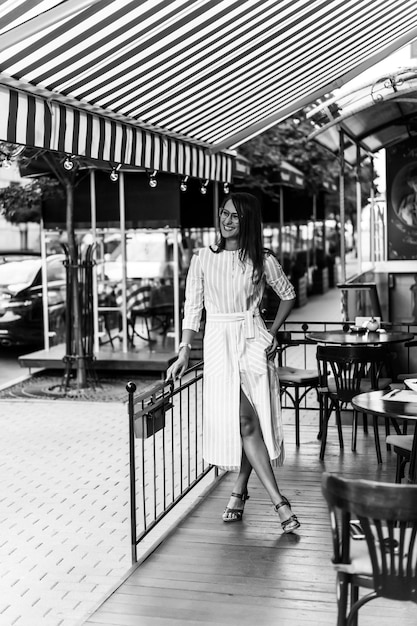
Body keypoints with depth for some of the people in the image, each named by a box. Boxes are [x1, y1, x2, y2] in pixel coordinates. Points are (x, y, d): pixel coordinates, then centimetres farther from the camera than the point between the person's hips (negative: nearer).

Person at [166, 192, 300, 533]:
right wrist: (184, 353, -1)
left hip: (253, 341, 0)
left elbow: (288, 295, 16)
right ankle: (279, 501, -7)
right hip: (218, 342, 0)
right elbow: (192, 308, 5)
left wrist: (273, 332, 7)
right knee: (243, 420, -9)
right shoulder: (202, 259, 4)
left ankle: (239, 491, 20)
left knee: (251, 421, -2)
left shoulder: (262, 259, 2)